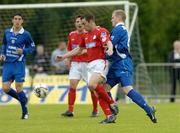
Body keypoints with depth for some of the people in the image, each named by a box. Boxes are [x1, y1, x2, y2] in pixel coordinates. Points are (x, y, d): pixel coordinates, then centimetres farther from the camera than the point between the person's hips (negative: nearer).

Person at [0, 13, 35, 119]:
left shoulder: (26, 34, -4)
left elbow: (32, 47, 3)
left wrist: (23, 51, -14)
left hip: (19, 64, -4)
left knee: (19, 88, -7)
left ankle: (25, 112, 10)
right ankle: (23, 99, 25)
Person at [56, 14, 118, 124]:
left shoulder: (101, 31, -6)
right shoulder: (86, 35, 19)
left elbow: (108, 43, -23)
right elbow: (79, 49, 31)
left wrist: (110, 50, -46)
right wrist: (64, 57, 31)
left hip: (100, 62, -8)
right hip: (90, 65, 8)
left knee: (92, 85, -27)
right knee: (99, 93, -1)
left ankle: (112, 103, -14)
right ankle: (110, 116, -2)